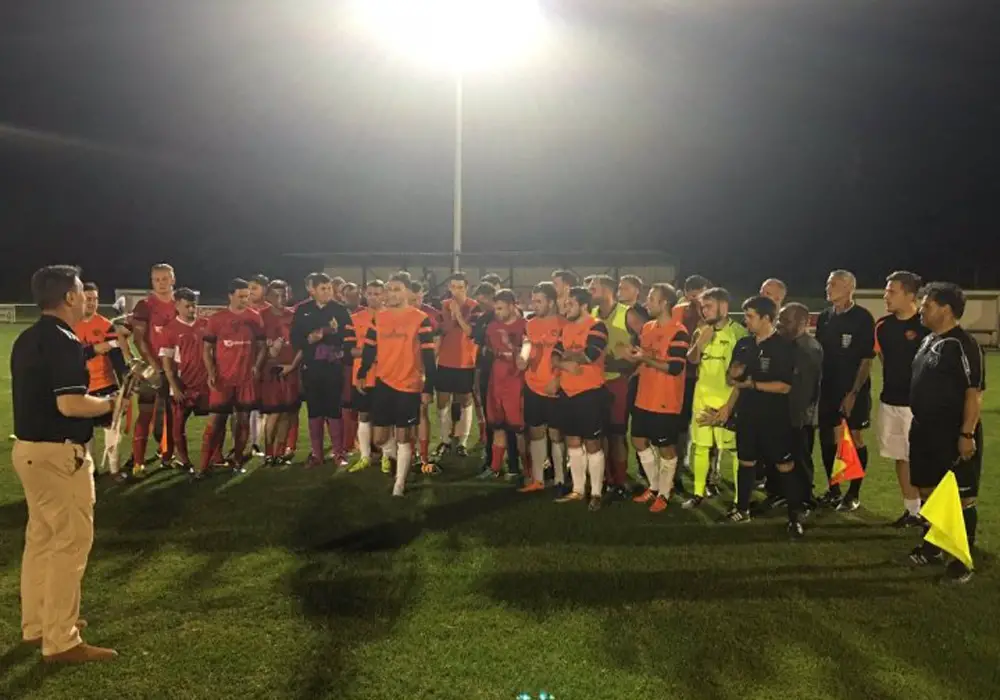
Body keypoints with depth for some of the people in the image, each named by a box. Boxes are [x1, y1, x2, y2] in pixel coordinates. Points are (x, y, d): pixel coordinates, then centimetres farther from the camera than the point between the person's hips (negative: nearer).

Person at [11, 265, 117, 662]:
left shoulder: (27, 339, 11)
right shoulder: (63, 341, -19)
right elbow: (70, 405, -27)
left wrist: (96, 404, 17)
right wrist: (111, 403, -10)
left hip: (28, 447, 10)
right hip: (58, 454, -10)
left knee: (41, 537, 18)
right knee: (70, 542, -2)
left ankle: (36, 624, 30)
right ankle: (61, 642, 5)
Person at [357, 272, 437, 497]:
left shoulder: (421, 319, -7)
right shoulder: (379, 317, 7)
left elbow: (428, 356, -7)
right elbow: (369, 348, 15)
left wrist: (428, 387, -10)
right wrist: (361, 375, 12)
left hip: (409, 385, -4)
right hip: (383, 383, 4)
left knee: (403, 437, 2)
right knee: (380, 437, 7)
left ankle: (399, 484, 10)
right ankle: (398, 459, 37)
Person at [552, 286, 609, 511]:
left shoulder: (596, 326, -11)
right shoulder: (566, 327, 12)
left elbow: (589, 355, -23)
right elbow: (556, 355, 5)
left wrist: (567, 354, -6)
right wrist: (566, 365, -17)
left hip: (589, 392, -7)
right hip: (567, 392, 7)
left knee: (592, 443, -1)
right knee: (572, 441, 13)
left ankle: (596, 493, 9)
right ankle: (578, 490, 24)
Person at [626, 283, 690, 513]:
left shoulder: (678, 332, -16)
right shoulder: (647, 327, 10)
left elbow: (675, 367, -23)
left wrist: (645, 359, -22)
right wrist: (635, 358, -2)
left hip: (666, 402, -8)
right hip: (644, 398, 8)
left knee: (666, 448, 5)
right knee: (639, 441, 15)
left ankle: (664, 494, 19)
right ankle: (654, 486, 31)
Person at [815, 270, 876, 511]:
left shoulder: (862, 318, -10)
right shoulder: (825, 316, 6)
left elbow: (867, 359, -11)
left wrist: (854, 392, -15)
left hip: (853, 389, -6)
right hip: (827, 387, 6)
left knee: (855, 439, 3)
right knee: (827, 439, 10)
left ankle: (854, 493, 13)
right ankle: (833, 489, 23)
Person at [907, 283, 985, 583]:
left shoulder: (963, 345, -16)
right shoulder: (929, 340, 11)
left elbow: (975, 392, -19)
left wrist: (967, 434, -22)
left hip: (954, 435, -9)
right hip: (926, 431, 9)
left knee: (962, 496, 2)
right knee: (928, 490, 17)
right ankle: (932, 545, 32)